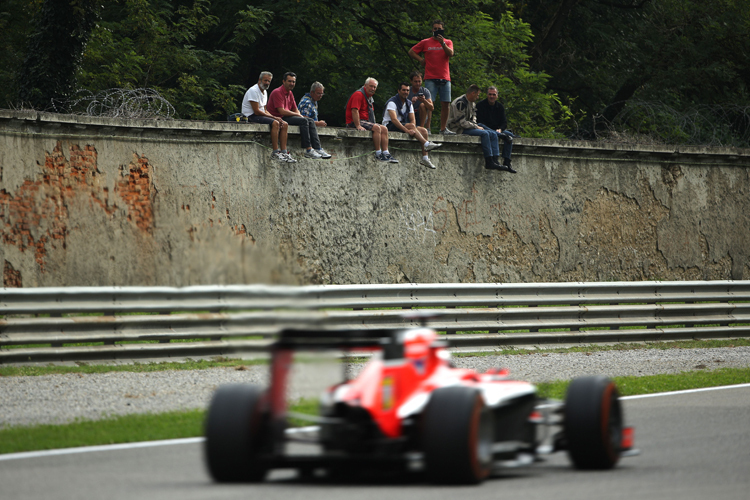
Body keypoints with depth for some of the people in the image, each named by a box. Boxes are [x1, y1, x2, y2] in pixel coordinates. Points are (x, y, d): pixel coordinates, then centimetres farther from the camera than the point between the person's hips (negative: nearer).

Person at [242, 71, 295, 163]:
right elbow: (256, 111, -20)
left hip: (261, 115, 10)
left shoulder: (264, 92, 17)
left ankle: (284, 152, -11)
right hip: (252, 117, -10)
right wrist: (274, 117, -17)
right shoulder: (253, 91, -15)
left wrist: (275, 117, -1)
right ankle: (275, 152, -30)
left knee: (284, 124, -5)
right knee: (275, 123, -30)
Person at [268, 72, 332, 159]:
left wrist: (300, 116, -3)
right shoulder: (277, 92, -13)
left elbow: (295, 109, 21)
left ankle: (318, 149, -13)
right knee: (304, 121, -25)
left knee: (311, 121, -4)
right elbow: (282, 111, -21)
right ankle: (308, 150, -27)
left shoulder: (290, 93, 18)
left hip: (287, 116, 9)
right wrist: (298, 115, -11)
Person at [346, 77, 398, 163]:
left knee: (384, 129, -2)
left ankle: (386, 154, -9)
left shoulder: (369, 97, 21)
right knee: (377, 128, -27)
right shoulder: (359, 94, -13)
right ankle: (378, 154, -25)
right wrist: (358, 126, -28)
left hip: (366, 121, 10)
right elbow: (354, 111, -23)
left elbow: (371, 113, 27)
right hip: (354, 123, -10)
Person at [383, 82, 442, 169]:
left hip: (403, 125, 8)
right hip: (390, 126, -8)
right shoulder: (392, 102, -13)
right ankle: (427, 144, -39)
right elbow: (394, 119, -26)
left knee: (423, 130, -12)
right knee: (411, 125, -33)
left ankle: (425, 158, -18)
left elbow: (412, 119, 8)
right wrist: (407, 130, -34)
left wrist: (413, 129, -15)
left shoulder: (409, 103, 12)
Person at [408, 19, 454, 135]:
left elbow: (450, 54, -7)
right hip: (430, 78, -2)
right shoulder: (426, 42, 10)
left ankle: (443, 128, 8)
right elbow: (411, 52, 16)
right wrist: (421, 60, 5)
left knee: (446, 104, 1)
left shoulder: (448, 42, 12)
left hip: (445, 78, 2)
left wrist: (442, 43, -19)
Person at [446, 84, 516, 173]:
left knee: (493, 134, -3)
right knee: (484, 134, -27)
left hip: (468, 127, 10)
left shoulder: (471, 103, 15)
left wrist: (476, 125, 0)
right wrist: (476, 127, -14)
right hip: (459, 129, -10)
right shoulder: (460, 103, -18)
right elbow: (462, 122, -22)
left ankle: (495, 161, -14)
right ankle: (489, 162, -26)